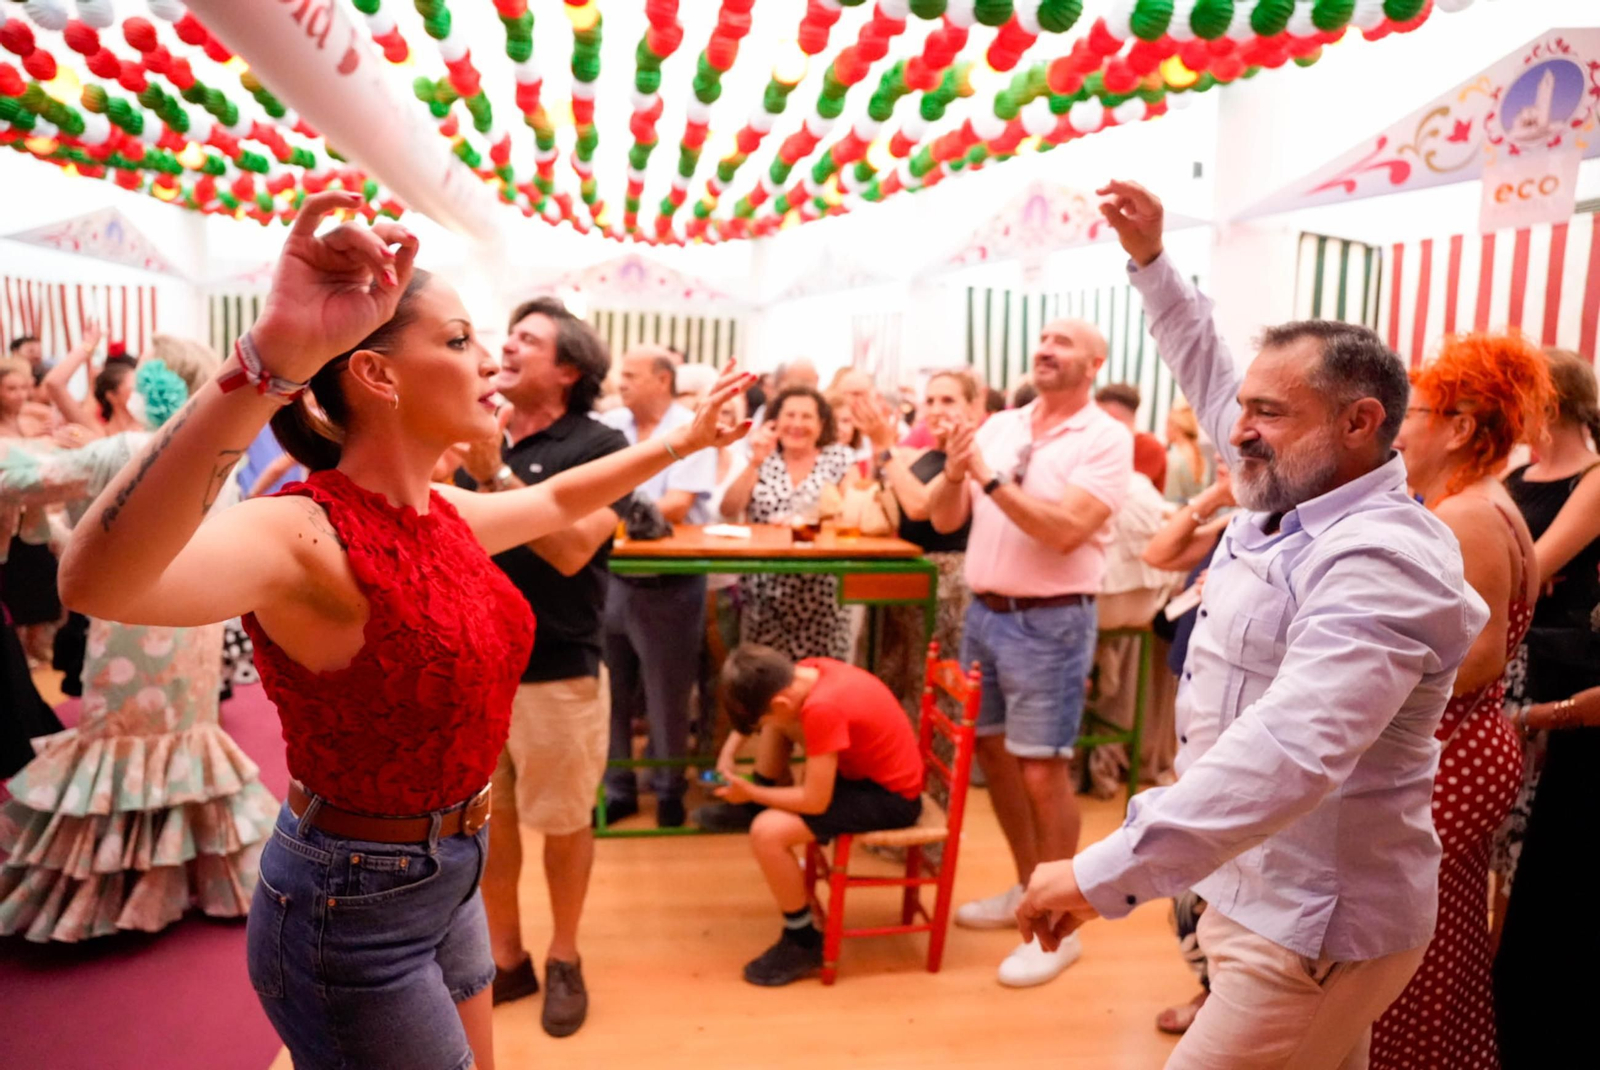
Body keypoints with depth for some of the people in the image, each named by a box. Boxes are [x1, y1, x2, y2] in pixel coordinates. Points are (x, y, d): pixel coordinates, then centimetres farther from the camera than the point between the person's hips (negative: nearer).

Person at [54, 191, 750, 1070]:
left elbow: (558, 499, 19)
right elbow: (100, 584, -46)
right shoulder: (306, 532, -26)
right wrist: (273, 356, -56)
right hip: (352, 904, -8)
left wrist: (683, 441, 25)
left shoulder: (445, 514, -1)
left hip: (449, 879, 8)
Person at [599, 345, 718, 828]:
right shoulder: (609, 426, 5)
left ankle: (669, 789, 26)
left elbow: (676, 507, -18)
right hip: (613, 578, 4)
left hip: (670, 585, -4)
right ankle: (616, 787, 28)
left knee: (666, 694, 8)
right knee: (614, 692, 13)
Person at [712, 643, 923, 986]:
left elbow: (815, 802, -28)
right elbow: (758, 702, 15)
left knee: (767, 832, -22)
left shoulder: (823, 709, -32)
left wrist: (751, 793, -14)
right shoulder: (804, 671, -7)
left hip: (891, 798, -9)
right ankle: (762, 800, 24)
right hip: (865, 767, 9)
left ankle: (803, 943, -2)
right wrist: (728, 751, 4)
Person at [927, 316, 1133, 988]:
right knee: (992, 751, 15)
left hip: (1051, 622, -6)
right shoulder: (999, 426, 9)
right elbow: (945, 519, 5)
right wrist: (953, 473, -14)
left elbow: (1064, 532, -21)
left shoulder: (1106, 439, -8)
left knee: (1042, 769, -2)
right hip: (984, 610, 7)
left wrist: (990, 478, -22)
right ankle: (1028, 889, 34)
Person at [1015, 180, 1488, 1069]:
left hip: (1315, 927, -9)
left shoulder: (1379, 564, -26)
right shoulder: (1294, 495, 3)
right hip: (1267, 897, 9)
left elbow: (1287, 753, -40)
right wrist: (1150, 258, 18)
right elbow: (1211, 372, 17)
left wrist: (1106, 873, -45)